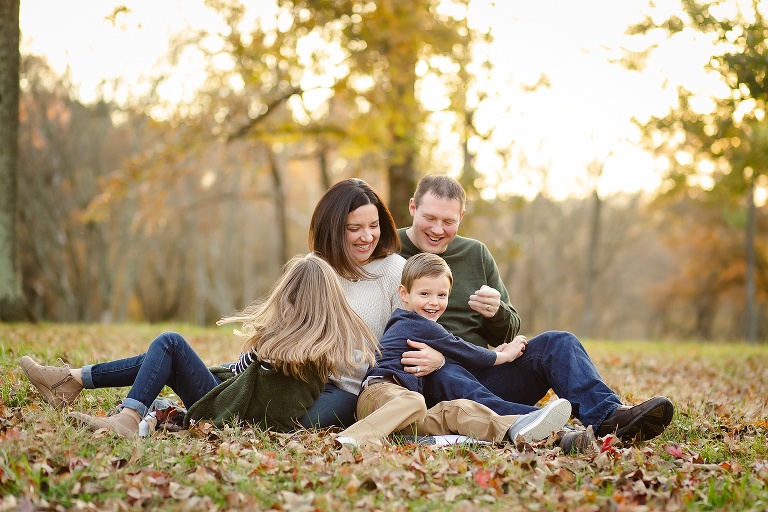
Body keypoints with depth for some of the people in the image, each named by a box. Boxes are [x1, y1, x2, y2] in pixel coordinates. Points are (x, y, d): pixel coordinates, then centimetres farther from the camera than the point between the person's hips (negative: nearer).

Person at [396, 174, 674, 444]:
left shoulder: (476, 254, 15)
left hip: (482, 373, 5)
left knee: (557, 343, -13)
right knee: (446, 375, -38)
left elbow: (506, 335, 17)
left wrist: (495, 313, -8)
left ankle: (609, 416, -39)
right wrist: (436, 357, -24)